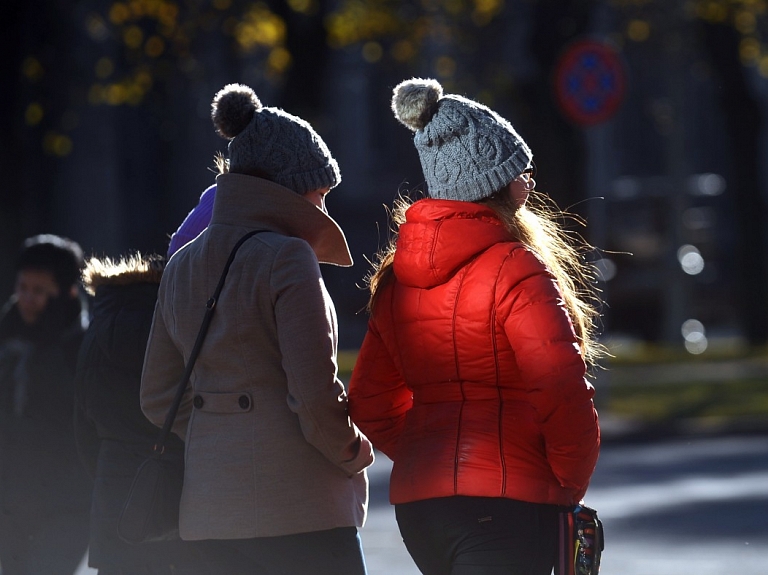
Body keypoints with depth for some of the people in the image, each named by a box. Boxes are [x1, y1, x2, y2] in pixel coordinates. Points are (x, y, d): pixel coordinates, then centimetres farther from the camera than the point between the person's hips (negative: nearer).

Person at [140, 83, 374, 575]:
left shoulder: (183, 265, 13)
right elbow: (314, 392, -16)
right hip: (296, 507, -8)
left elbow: (158, 398, 16)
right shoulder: (287, 258, -11)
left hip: (209, 510, 8)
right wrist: (355, 454, 0)